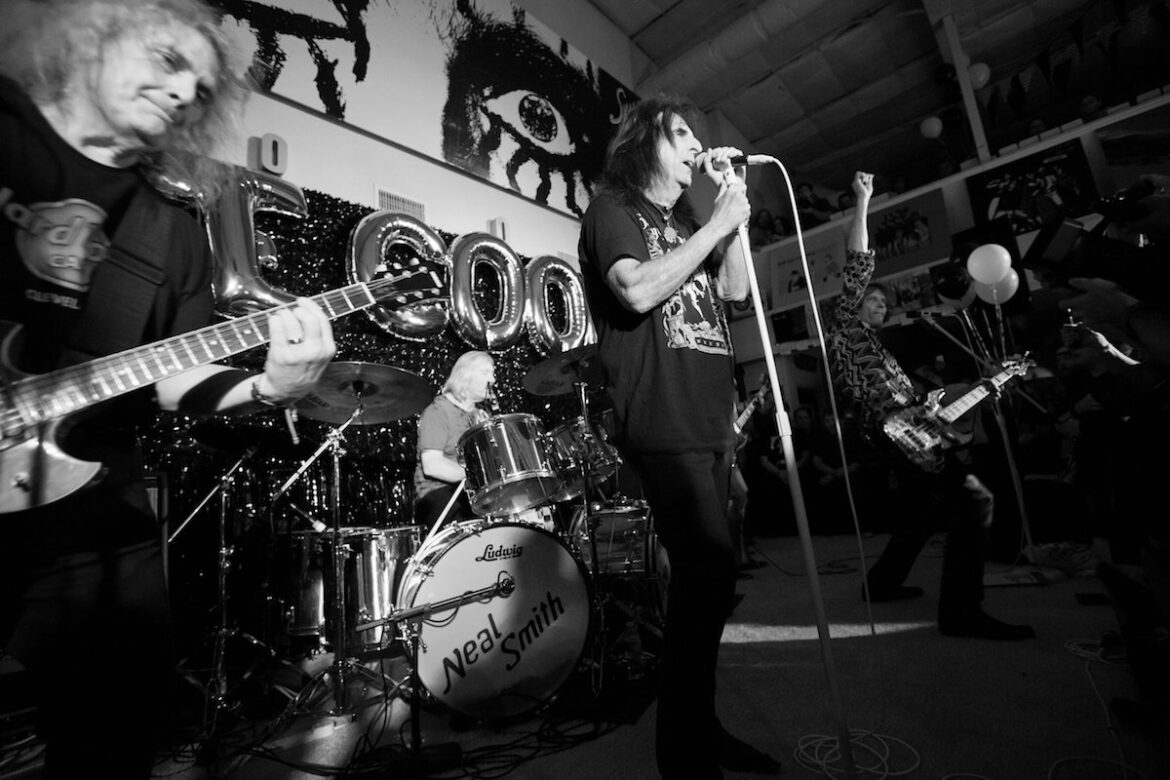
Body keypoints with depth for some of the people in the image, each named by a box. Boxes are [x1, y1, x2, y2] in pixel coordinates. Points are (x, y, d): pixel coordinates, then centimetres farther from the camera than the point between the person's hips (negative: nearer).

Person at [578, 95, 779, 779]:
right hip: (663, 422, -8)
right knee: (711, 570, -13)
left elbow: (736, 289, 16)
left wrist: (733, 201, 12)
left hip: (711, 420, 8)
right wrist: (718, 223, -7)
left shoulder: (685, 220, 26)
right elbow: (638, 290, -15)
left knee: (707, 571, 11)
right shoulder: (613, 208, 4)